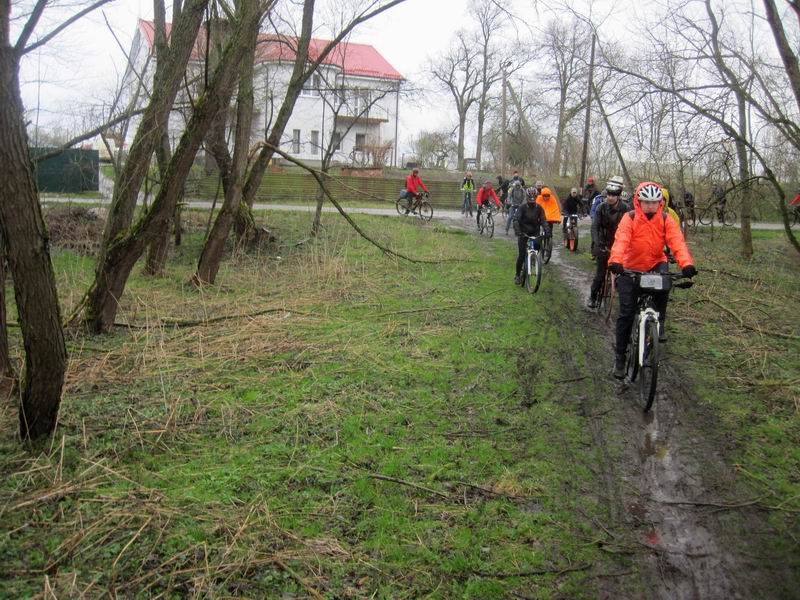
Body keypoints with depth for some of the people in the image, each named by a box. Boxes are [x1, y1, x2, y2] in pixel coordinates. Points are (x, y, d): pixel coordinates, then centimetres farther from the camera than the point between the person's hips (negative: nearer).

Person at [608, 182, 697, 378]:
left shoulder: (665, 220, -9)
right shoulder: (629, 218, -15)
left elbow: (677, 241, -23)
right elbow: (621, 240, -31)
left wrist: (687, 263, -41)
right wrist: (615, 261, -51)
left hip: (655, 264, 2)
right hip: (630, 268, -2)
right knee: (626, 313, -7)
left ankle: (659, 321, -8)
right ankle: (620, 355, 7)